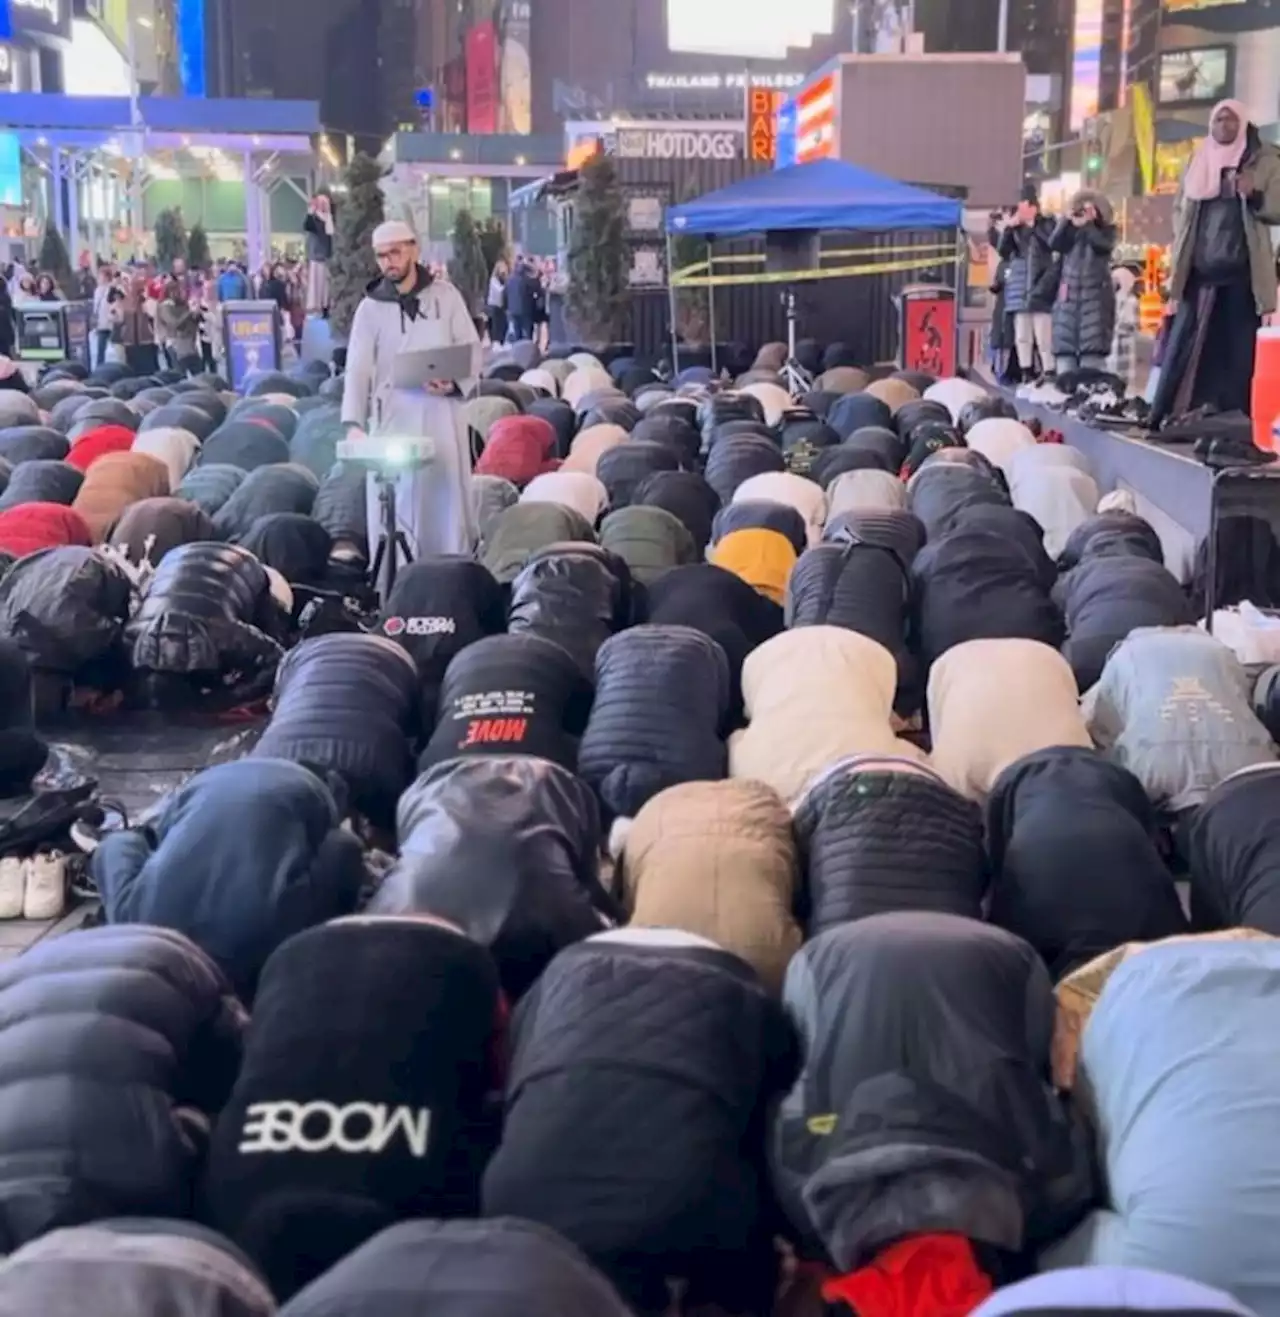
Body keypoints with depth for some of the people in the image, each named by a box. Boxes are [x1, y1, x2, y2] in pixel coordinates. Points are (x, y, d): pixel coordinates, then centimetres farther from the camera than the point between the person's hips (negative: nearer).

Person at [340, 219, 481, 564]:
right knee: (396, 506, 0)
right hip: (393, 417, 0)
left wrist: (456, 384, -16)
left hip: (441, 414, 0)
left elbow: (473, 351, 5)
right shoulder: (370, 308, 3)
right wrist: (354, 421, -17)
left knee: (447, 498, 4)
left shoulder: (445, 295, 4)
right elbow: (358, 370, -3)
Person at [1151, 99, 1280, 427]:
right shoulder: (1197, 163, 16)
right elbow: (1179, 209, 19)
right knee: (1185, 346, 0)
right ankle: (1167, 418, 1)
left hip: (1241, 271, -3)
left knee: (1234, 350, -4)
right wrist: (1179, 260, 6)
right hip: (1198, 270, 3)